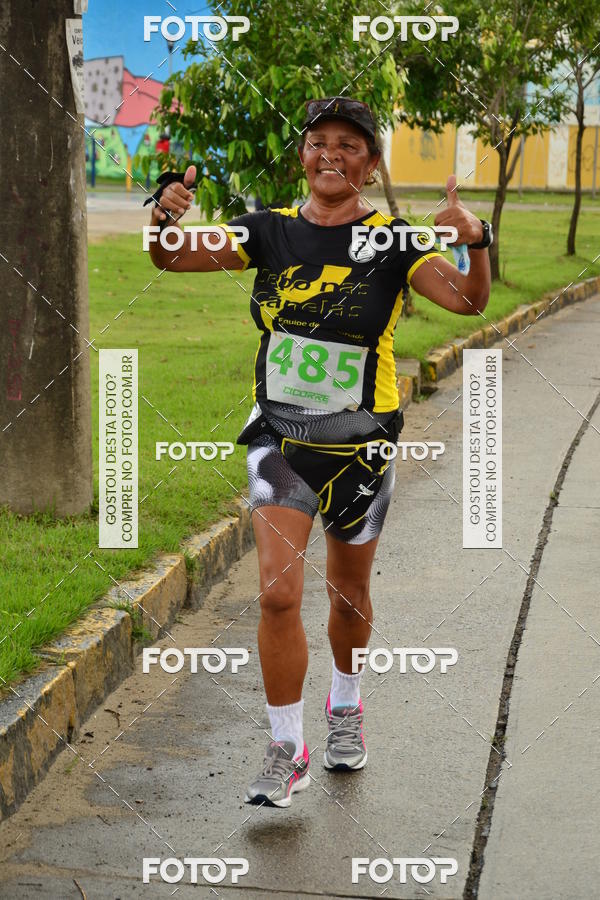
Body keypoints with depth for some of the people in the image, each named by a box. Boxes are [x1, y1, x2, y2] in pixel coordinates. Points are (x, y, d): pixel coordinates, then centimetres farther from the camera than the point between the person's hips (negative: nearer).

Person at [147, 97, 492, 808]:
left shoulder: (392, 241, -5)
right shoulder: (271, 232, 0)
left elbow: (468, 301, -15)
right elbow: (175, 260, -4)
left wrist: (476, 243, -35)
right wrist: (164, 219, -26)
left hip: (358, 443, 0)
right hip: (279, 437, 0)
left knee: (349, 595, 16)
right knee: (278, 595, -11)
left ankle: (346, 708, 43)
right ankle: (286, 750, 3)